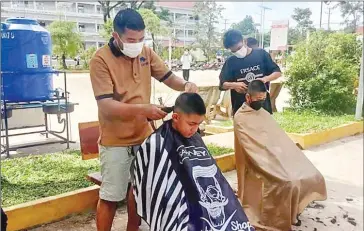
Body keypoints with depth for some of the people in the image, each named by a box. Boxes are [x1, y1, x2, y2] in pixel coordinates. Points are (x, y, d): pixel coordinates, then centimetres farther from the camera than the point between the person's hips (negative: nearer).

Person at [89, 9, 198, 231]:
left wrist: (186, 85, -12)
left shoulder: (146, 53, -1)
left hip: (143, 136, 5)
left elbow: (168, 77, 10)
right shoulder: (101, 59, -17)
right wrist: (142, 108, -36)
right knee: (110, 196, 8)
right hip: (116, 141, -5)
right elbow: (106, 106, -23)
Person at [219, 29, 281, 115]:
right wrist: (234, 85, -20)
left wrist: (265, 79, -18)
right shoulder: (231, 62, 1)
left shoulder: (261, 54, 0)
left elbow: (277, 72, 2)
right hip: (241, 107, 0)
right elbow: (222, 84, 1)